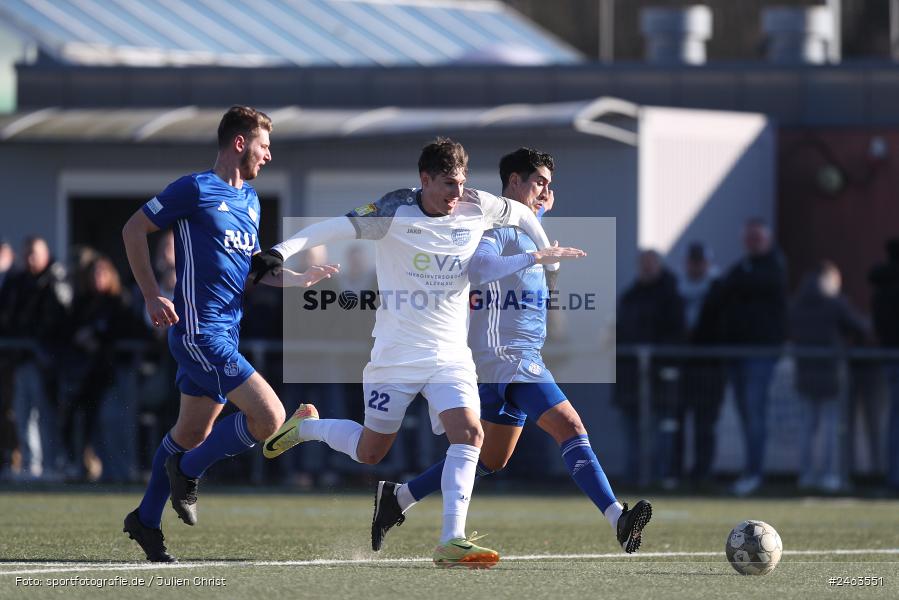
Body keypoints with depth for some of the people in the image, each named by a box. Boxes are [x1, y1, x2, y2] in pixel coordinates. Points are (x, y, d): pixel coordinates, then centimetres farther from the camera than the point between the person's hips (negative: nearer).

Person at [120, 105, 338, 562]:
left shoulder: (249, 199, 16)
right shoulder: (196, 189, -9)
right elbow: (133, 229, -5)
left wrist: (302, 280, 9)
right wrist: (152, 297, -9)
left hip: (226, 332, 9)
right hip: (199, 331, -9)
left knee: (193, 432, 16)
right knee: (269, 417, -16)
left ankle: (146, 521, 28)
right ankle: (187, 471, 2)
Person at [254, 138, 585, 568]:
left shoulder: (477, 209, -1)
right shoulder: (394, 212, -13)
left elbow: (522, 215, 19)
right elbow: (334, 228, -20)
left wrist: (550, 258, 23)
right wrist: (281, 252, -31)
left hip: (450, 354, 3)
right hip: (396, 352, -3)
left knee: (469, 433, -19)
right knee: (369, 452, 7)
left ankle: (451, 541, -21)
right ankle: (304, 426, 37)